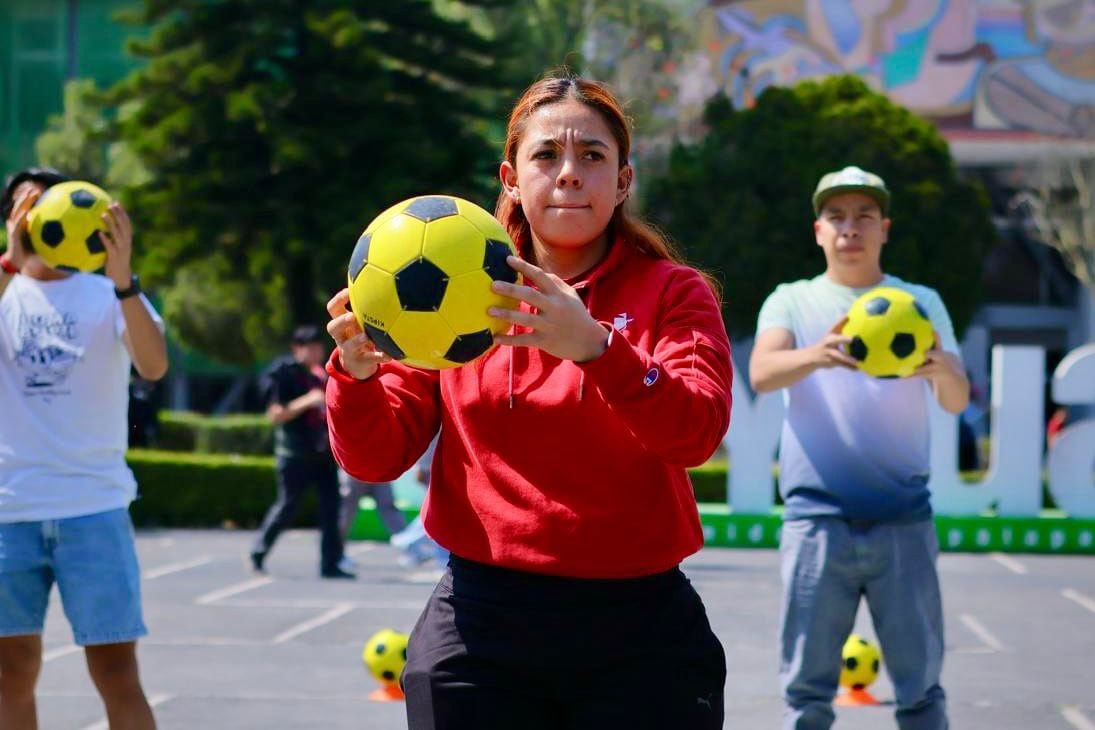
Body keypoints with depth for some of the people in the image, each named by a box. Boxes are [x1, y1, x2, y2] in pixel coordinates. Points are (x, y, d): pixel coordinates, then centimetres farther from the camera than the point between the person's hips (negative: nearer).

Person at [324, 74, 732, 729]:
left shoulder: (672, 293, 3)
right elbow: (377, 458, 2)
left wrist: (594, 347, -33)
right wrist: (357, 374, -19)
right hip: (480, 632, 1)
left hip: (639, 633, -1)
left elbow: (698, 430, -16)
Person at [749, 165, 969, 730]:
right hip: (816, 516, -1)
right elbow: (761, 372, -11)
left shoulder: (921, 303, 11)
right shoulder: (792, 302, 9)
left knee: (920, 683, 1)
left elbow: (956, 402, 0)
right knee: (808, 684, 0)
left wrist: (942, 370, -26)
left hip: (903, 518, 1)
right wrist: (816, 355, -33)